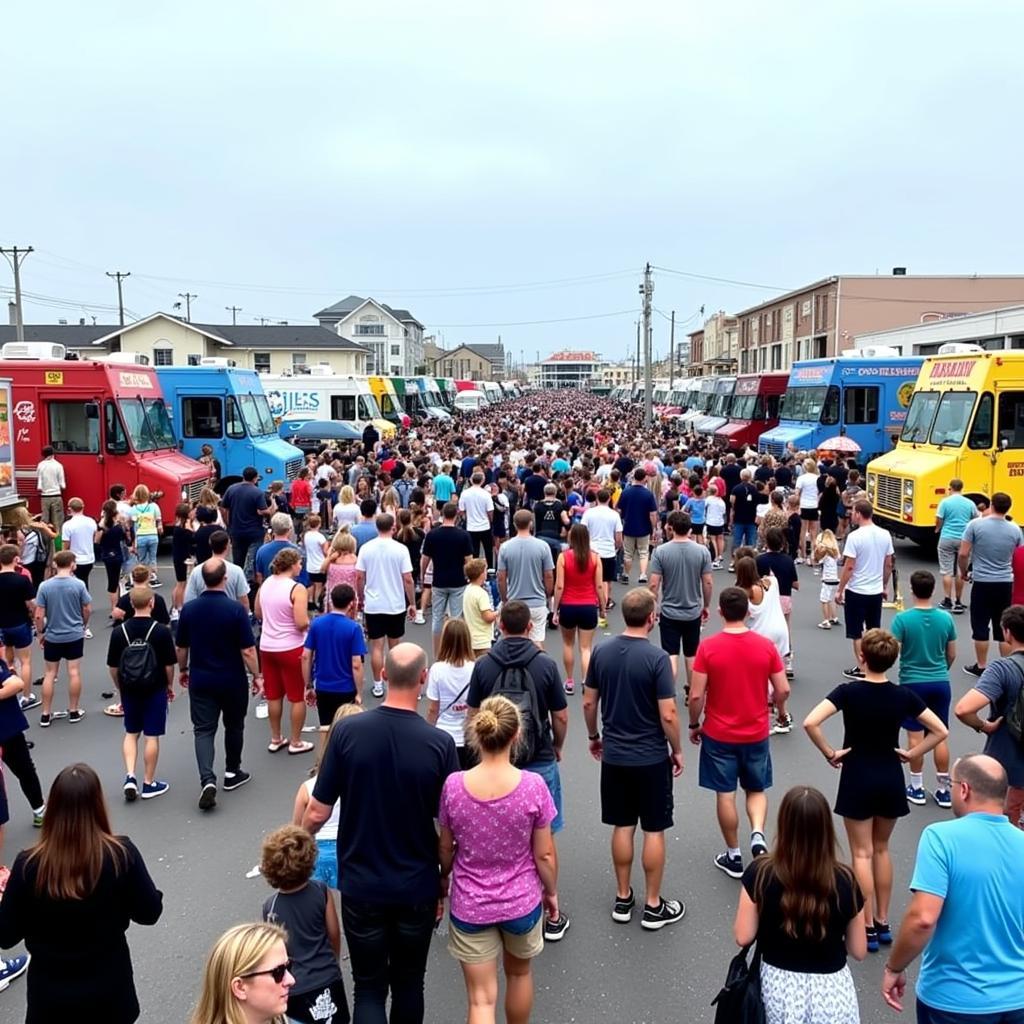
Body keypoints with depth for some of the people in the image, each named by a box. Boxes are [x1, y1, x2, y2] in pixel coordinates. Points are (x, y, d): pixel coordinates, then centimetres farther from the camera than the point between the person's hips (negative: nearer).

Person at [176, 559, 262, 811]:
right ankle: (232, 773, 32)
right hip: (232, 681, -2)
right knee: (234, 726, 18)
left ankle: (207, 780, -13)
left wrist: (183, 670, 21)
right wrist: (257, 676, -3)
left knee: (203, 730, 4)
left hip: (200, 680, 2)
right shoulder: (236, 609, -17)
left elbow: (181, 647, 5)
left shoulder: (189, 609, -6)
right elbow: (247, 650, -15)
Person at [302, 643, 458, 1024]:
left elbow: (318, 812, -9)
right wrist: (446, 877, 10)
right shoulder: (440, 743, -16)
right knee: (408, 981, 21)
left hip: (361, 883, 0)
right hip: (418, 885, 0)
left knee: (369, 986, 13)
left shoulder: (347, 731, -15)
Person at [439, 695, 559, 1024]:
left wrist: (443, 880, 18)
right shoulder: (533, 786, -19)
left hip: (469, 906, 0)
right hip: (522, 902, 0)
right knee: (519, 972, 28)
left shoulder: (453, 786, -16)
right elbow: (544, 854, -10)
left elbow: (446, 850, -3)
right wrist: (551, 891, 9)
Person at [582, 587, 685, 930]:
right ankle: (653, 906, 17)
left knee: (622, 827, 14)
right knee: (654, 830, 8)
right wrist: (677, 750, -2)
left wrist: (594, 737, 19)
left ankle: (622, 899, 25)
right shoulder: (657, 658, -19)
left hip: (614, 755, 4)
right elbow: (668, 715, -17)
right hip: (651, 757, -4)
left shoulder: (601, 652, -4)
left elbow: (589, 702, 3)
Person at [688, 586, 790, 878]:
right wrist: (779, 708, 19)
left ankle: (733, 857, 20)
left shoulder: (708, 647, -15)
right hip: (756, 734, 2)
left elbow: (696, 695, -14)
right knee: (757, 790, 20)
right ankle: (758, 835, -3)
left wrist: (694, 725, 3)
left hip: (718, 735, -2)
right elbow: (783, 690, -3)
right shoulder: (766, 646, -8)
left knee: (725, 795, 10)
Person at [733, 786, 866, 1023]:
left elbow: (743, 937, -7)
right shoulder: (844, 881, -13)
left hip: (778, 985, 0)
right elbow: (858, 951, -2)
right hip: (831, 988, 0)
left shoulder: (760, 874, -15)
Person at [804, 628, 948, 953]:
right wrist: (912, 753, 4)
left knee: (862, 853, 7)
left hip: (857, 779, -3)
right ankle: (883, 922, 24)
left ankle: (868, 927, 10)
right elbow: (940, 731, -1)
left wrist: (830, 753, -11)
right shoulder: (903, 695, -6)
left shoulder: (849, 691, -14)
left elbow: (810, 723, -24)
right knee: (881, 849, 18)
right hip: (891, 780, 3)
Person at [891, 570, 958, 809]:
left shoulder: (903, 619, -14)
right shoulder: (946, 618, -4)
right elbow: (952, 655, 6)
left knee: (915, 736, 7)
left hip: (912, 683, -3)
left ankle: (917, 788, 15)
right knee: (940, 737, 9)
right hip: (940, 683, 3)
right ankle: (943, 790, 17)